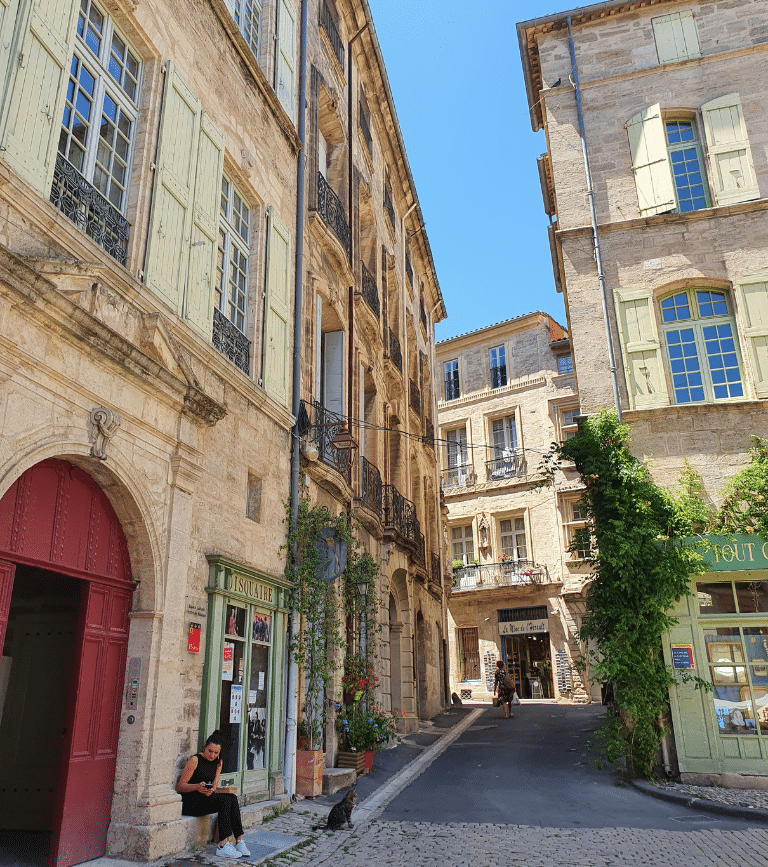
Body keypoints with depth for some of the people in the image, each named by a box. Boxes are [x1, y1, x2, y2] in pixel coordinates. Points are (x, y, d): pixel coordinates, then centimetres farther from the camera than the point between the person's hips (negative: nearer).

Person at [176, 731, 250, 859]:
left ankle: (239, 840, -24)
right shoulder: (195, 760, -8)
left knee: (232, 798, -21)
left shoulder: (218, 762, 13)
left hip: (207, 799, 6)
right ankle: (223, 846, -33)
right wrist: (197, 787, -28)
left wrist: (210, 790, -18)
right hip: (191, 803, -6)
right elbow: (179, 786, -10)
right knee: (225, 800, -28)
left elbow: (214, 786, 8)